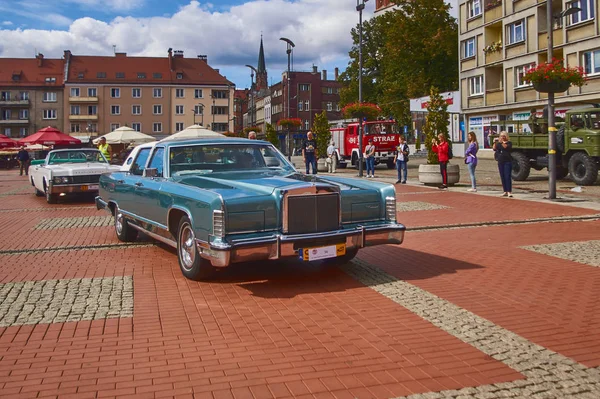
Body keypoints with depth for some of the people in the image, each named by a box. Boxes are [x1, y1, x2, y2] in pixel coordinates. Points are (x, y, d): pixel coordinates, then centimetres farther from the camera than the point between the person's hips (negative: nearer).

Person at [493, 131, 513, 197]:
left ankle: (509, 191, -14)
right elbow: (494, 149, -1)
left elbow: (506, 147, -20)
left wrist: (502, 142, -28)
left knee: (507, 176, -11)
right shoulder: (498, 143, 14)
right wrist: (495, 142, -13)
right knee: (502, 177, 6)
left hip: (507, 162, -5)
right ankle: (505, 191, 12)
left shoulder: (509, 143, 0)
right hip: (500, 162, 5)